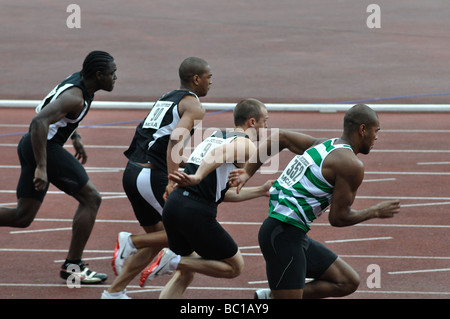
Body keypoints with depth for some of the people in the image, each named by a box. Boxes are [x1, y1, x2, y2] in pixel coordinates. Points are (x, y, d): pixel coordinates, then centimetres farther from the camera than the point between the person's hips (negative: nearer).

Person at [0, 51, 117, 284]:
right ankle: (72, 266, 3)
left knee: (22, 217, 11)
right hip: (45, 148, -10)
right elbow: (39, 122, -34)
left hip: (30, 146, 10)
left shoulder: (79, 79, 9)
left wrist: (75, 137, 29)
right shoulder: (75, 96, -21)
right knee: (91, 198, -1)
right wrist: (41, 168, -36)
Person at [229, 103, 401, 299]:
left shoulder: (324, 145, 14)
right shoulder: (352, 165, -13)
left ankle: (271, 297, 11)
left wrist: (247, 172, 21)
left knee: (348, 282, 11)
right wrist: (375, 212, 5)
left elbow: (280, 138, 21)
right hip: (285, 234, -10)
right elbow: (338, 218, -10)